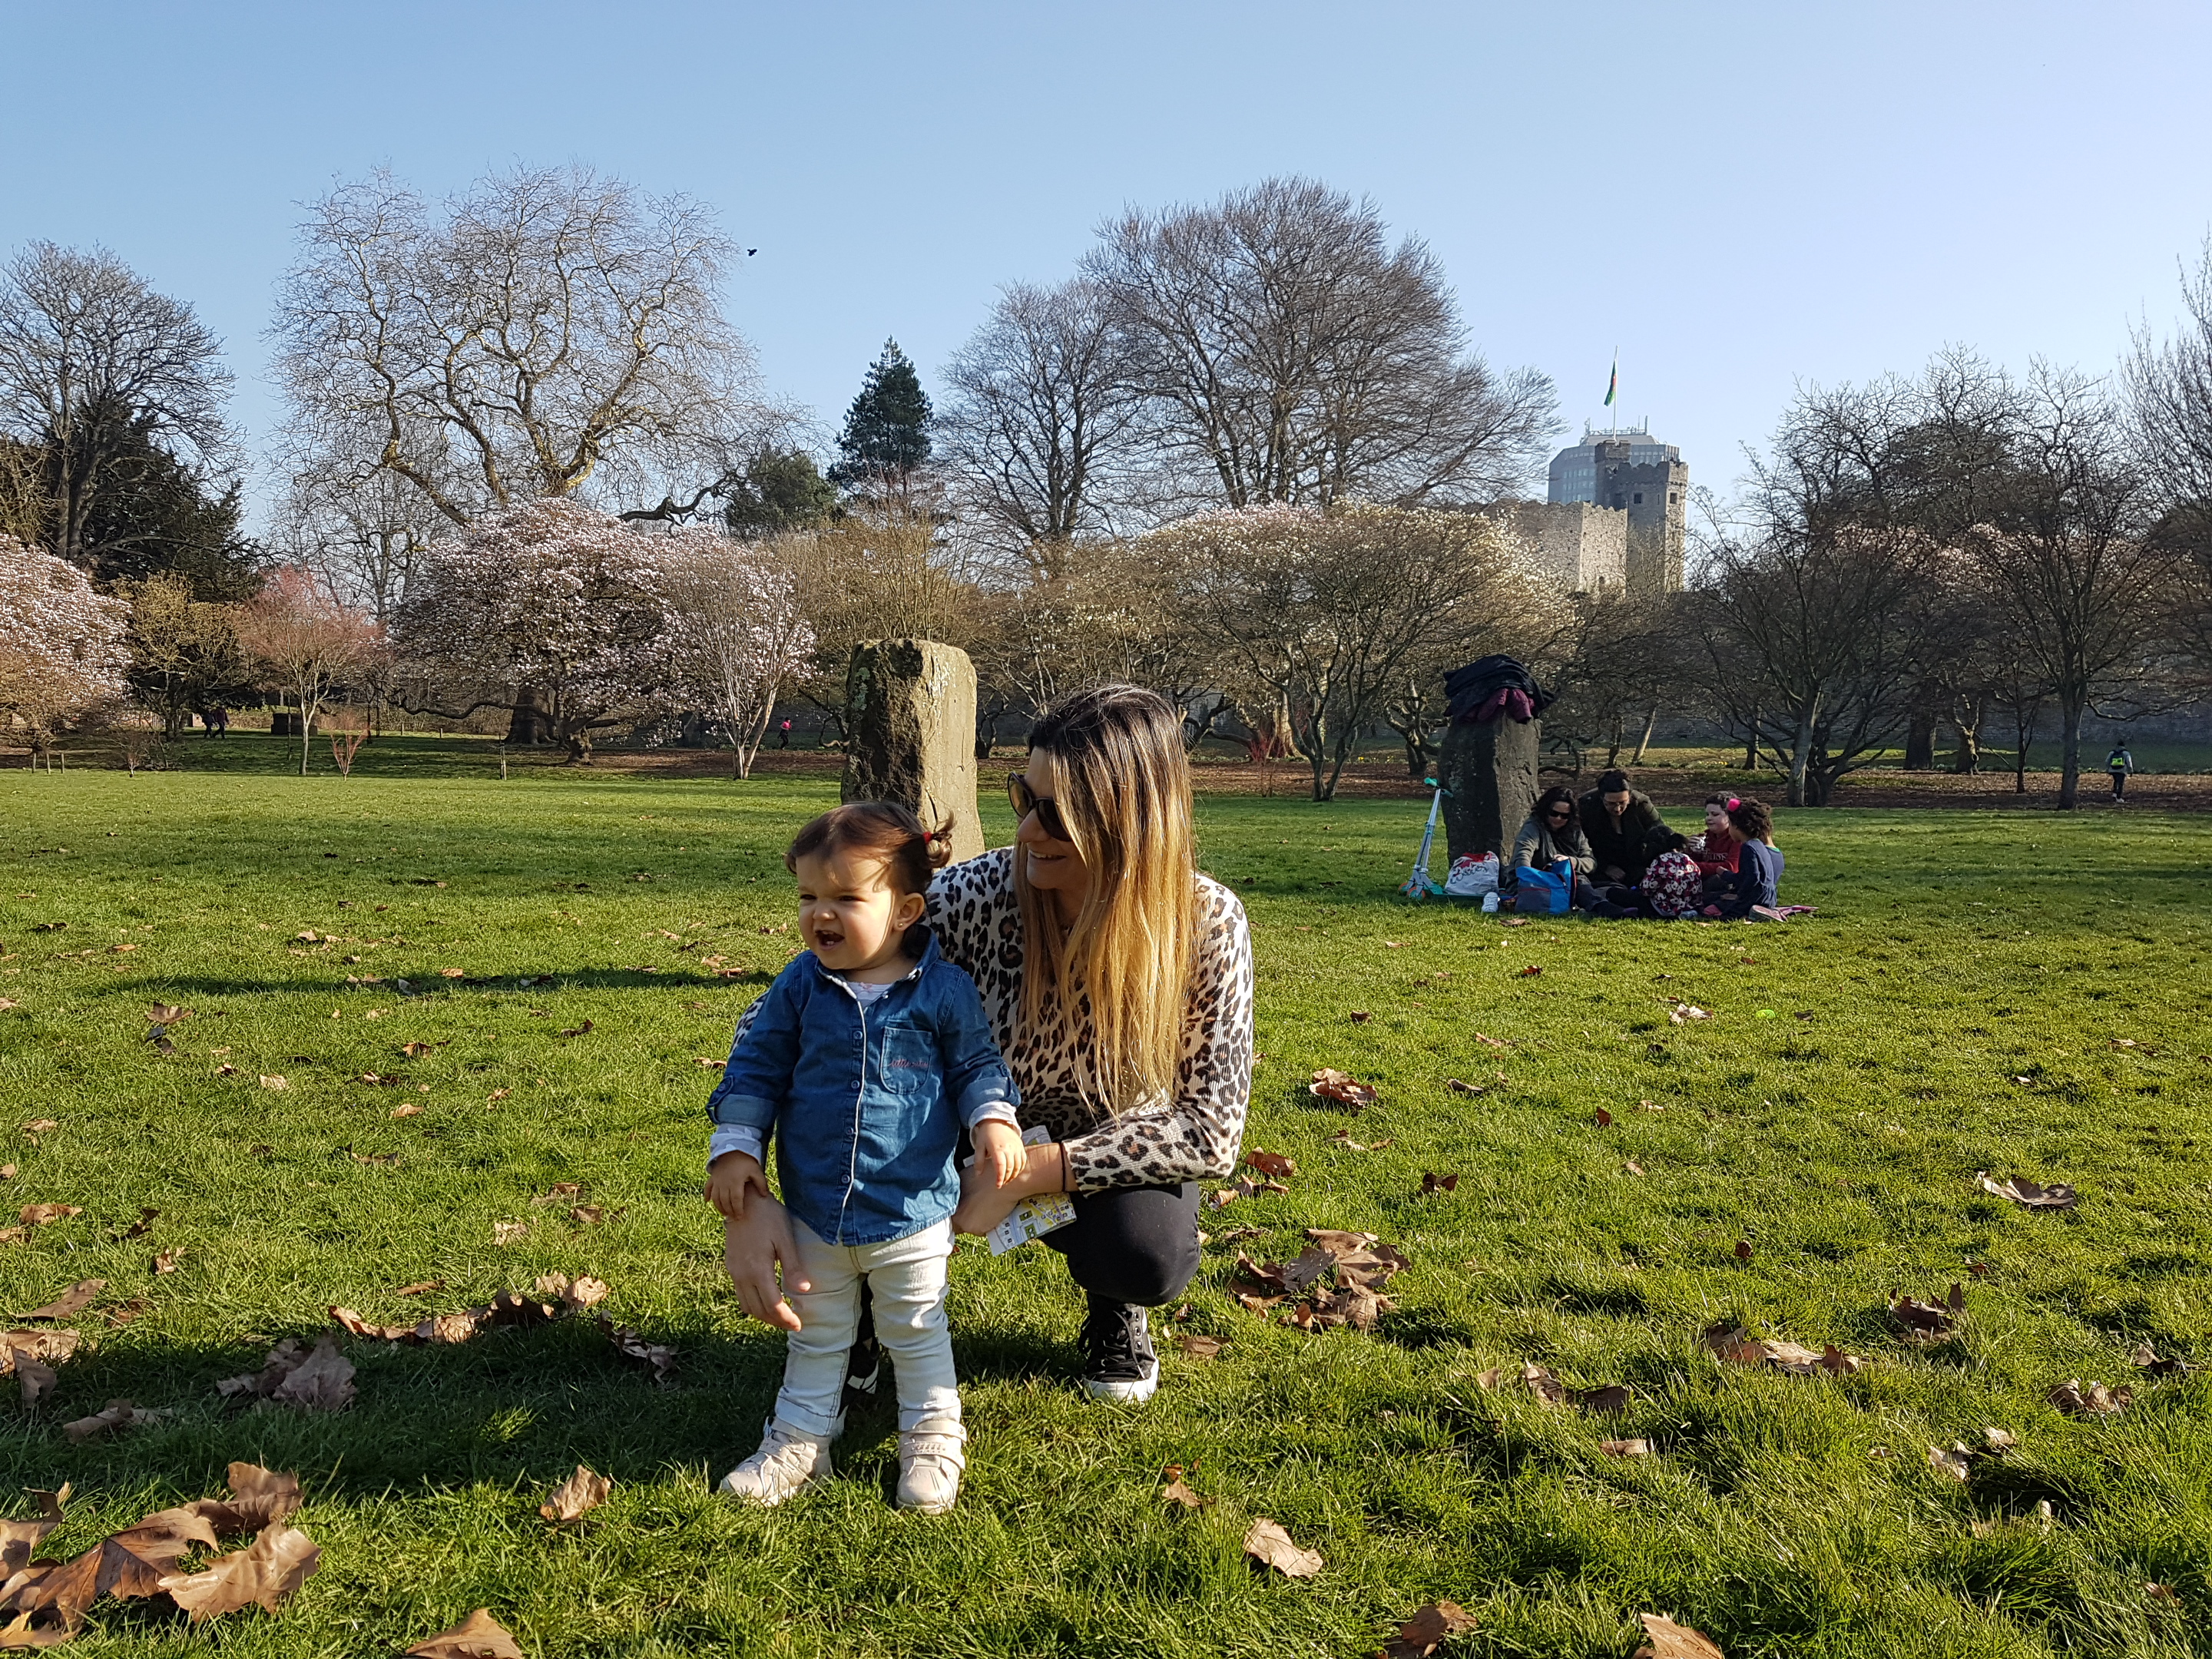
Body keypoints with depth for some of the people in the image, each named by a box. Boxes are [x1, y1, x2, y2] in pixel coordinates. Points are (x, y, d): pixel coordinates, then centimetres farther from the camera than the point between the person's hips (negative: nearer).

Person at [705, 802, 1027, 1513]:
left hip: (912, 1211, -2)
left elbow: (976, 1065, 0)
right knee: (815, 1333, 20)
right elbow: (756, 1067, 1)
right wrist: (735, 1148, -5)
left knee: (917, 1333, 15)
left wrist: (994, 1120, -17)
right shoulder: (799, 987, -6)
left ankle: (933, 1441, 33)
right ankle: (799, 1440, 36)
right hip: (813, 1209, 2)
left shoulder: (943, 991, -11)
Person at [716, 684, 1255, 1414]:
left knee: (1148, 1255, -33)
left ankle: (1113, 1309, 7)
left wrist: (1028, 1174, -32)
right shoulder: (976, 897, -28)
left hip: (1111, 1157, 0)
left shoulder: (1208, 923, -25)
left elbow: (1212, 1129, -24)